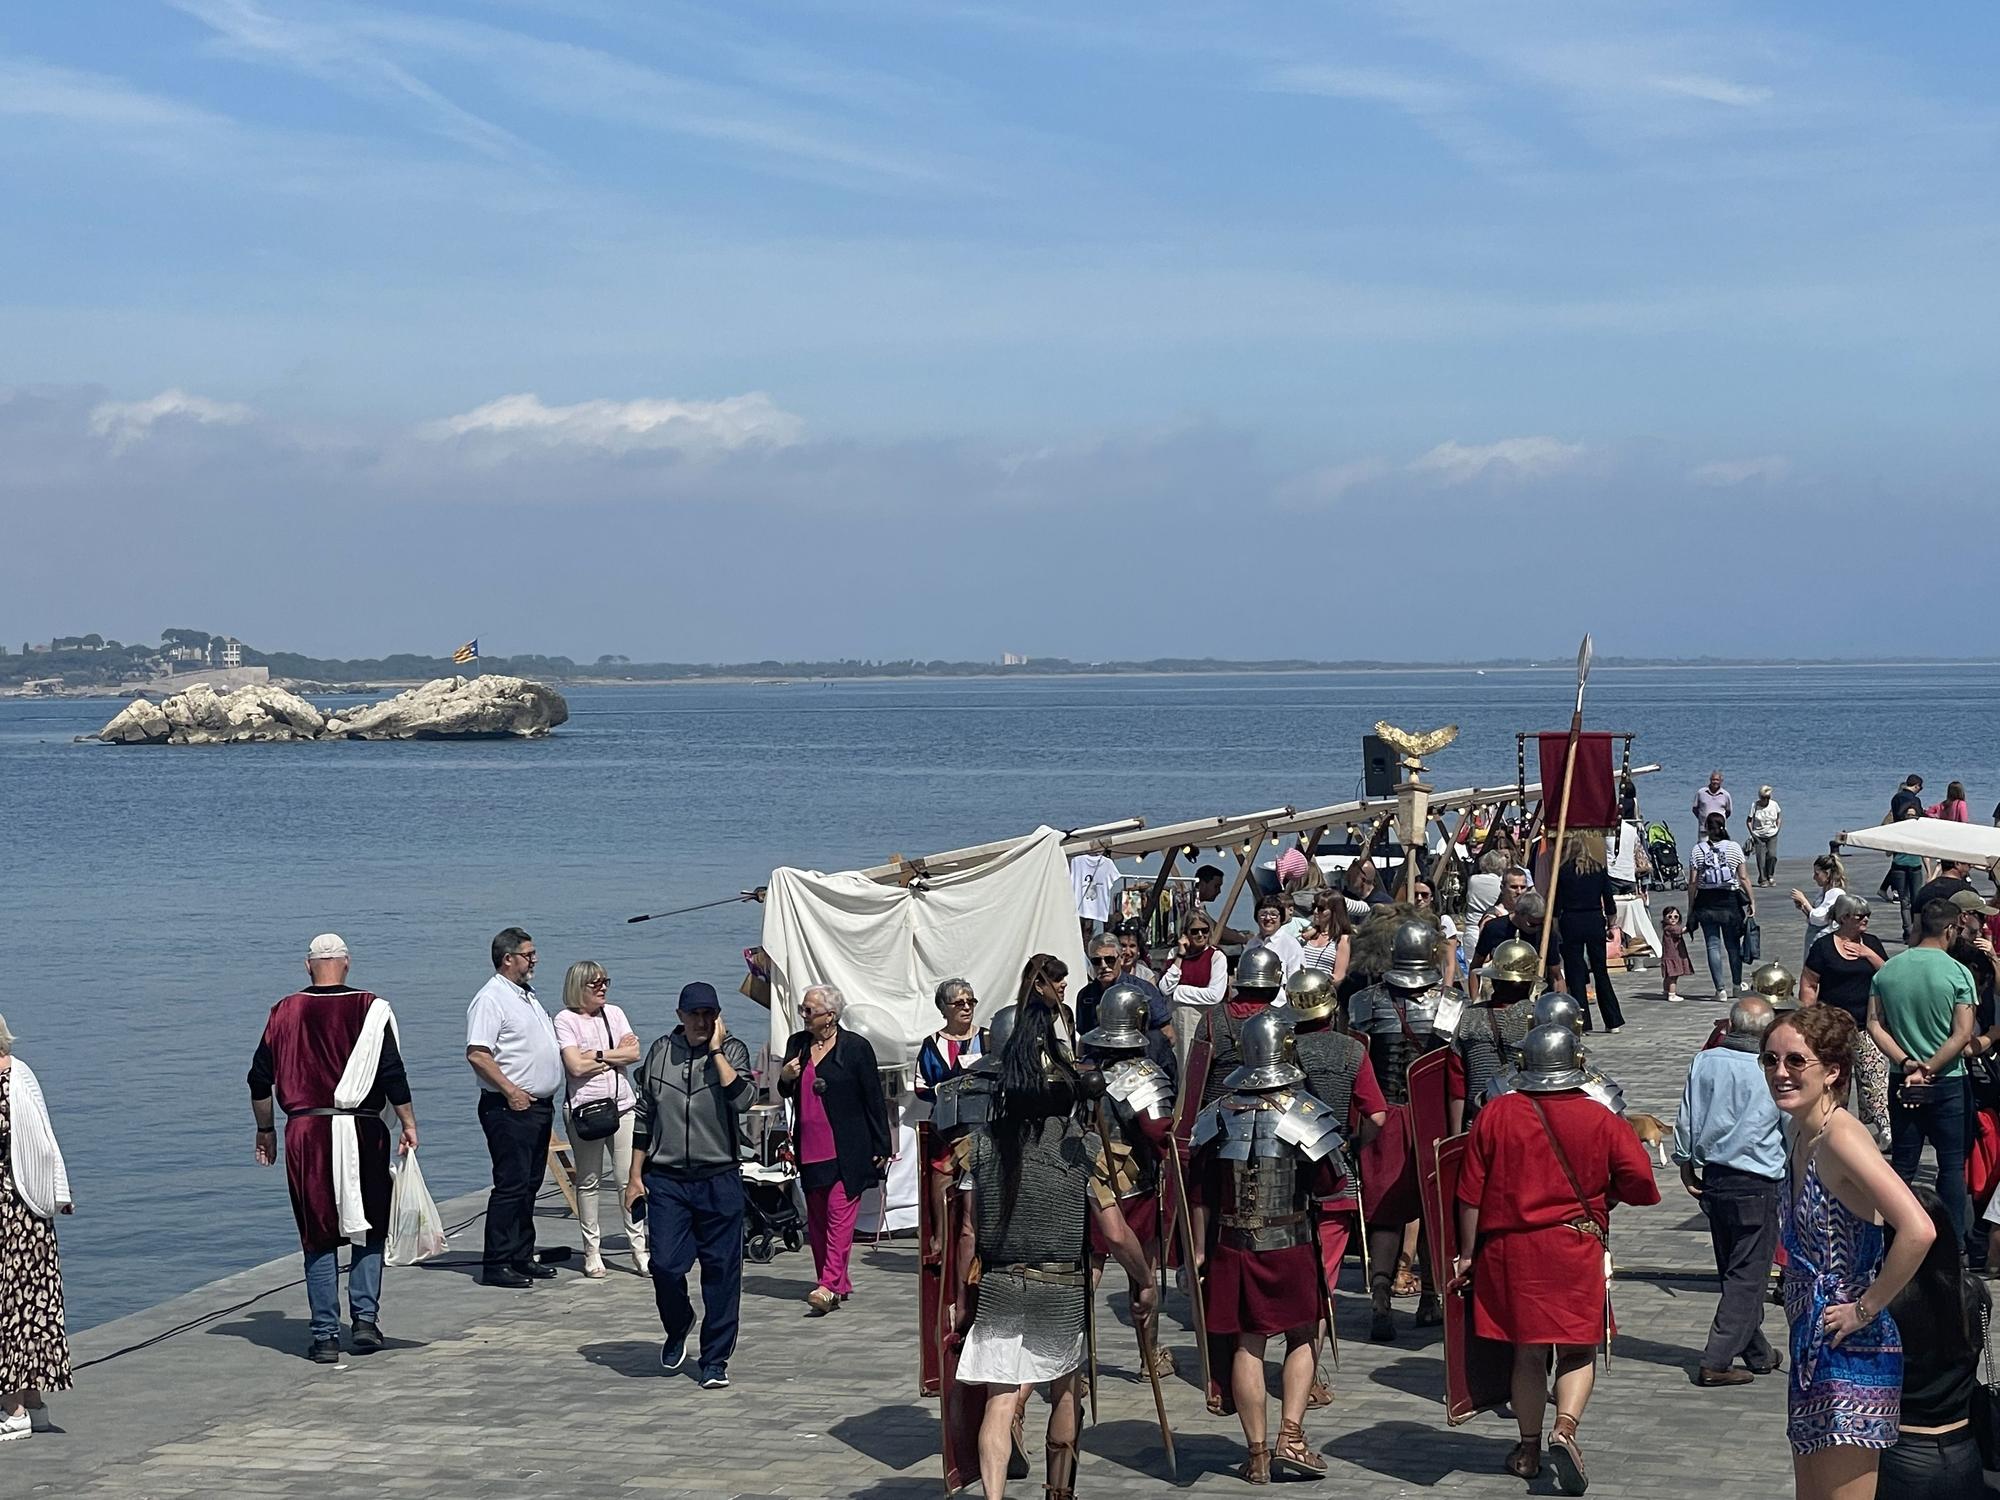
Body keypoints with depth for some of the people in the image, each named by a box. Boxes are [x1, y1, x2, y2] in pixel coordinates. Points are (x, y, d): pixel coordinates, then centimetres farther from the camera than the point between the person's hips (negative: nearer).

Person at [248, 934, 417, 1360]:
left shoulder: (286, 1012, 4)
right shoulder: (371, 1009, -2)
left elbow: (260, 1079, 9)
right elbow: (393, 1075, -5)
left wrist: (265, 1130, 21)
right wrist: (409, 1124, 4)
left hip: (306, 1132, 1)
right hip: (363, 1132, -1)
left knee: (319, 1237, 6)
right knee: (369, 1230, 15)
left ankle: (325, 1335, 5)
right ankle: (365, 1318, 6)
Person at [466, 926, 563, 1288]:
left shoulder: (527, 995, 18)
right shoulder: (491, 998, -13)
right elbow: (477, 1054, -21)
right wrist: (511, 1091, -21)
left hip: (539, 1105, 9)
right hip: (510, 1108, -9)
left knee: (529, 1186, 12)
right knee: (511, 1186, -9)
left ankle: (522, 1257, 19)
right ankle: (496, 1264, -6)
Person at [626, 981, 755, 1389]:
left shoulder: (732, 1050, 1)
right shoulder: (660, 1052, 7)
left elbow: (742, 1098, -19)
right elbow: (643, 1118, 13)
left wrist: (715, 1050, -15)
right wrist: (635, 1177, 11)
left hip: (719, 1179, -1)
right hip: (666, 1180, 1)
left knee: (720, 1271, 2)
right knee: (665, 1265, -6)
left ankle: (714, 1360, 12)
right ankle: (677, 1329, 24)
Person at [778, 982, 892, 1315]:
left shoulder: (856, 1047, -5)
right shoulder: (797, 1044, 10)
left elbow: (875, 1099, -3)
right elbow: (787, 1093, 21)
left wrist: (881, 1148, -4)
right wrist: (785, 1078, -4)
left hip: (847, 1148, -6)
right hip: (810, 1147, 6)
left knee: (840, 1213, -11)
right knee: (816, 1218, 8)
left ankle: (830, 1286, -16)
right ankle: (838, 1284, 15)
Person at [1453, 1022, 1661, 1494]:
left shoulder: (1495, 1115, -4)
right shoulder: (1600, 1119, -6)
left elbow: (1471, 1194, -2)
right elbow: (1640, 1184, -6)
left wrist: (1468, 1254, 7)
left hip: (1510, 1249, 1)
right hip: (1578, 1250, -1)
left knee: (1527, 1351, 12)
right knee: (1578, 1350, 9)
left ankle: (1528, 1449, 19)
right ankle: (1565, 1428, -13)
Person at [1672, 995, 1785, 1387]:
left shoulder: (1705, 1061, -3)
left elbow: (1686, 1118, 3)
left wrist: (1686, 1162, 15)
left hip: (1713, 1178, 5)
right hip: (1758, 1184, -5)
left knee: (1734, 1271, 17)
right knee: (1748, 1275, 2)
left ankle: (1757, 1353, 28)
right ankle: (1716, 1362, -3)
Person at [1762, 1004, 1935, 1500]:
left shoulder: (1840, 1137, -20)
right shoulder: (1799, 1135, 8)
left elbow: (1918, 1231, -32)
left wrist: (1866, 1308, -21)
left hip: (1852, 1351, -10)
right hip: (1813, 1349, 10)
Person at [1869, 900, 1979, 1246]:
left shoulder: (1886, 971, -1)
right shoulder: (1958, 973, -12)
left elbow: (1875, 1026, -4)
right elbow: (1963, 1034, -17)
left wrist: (1907, 1064, -10)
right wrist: (1928, 1070, -15)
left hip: (1901, 1082, 3)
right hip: (1947, 1083, -3)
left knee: (1903, 1163, 10)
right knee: (1951, 1163, 9)